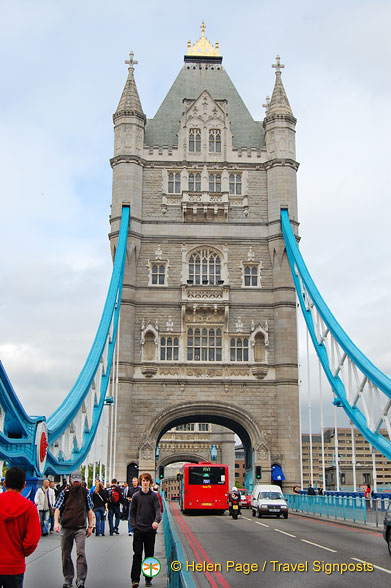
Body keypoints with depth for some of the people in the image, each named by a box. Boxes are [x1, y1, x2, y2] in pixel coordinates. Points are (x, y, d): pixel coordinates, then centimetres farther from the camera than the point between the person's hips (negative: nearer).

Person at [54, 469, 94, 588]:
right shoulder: (65, 492, 5)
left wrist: (90, 526, 12)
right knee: (66, 554, 7)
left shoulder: (85, 492, 7)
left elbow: (89, 510, 14)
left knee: (81, 552, -14)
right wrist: (56, 522, -12)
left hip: (80, 528, -1)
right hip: (66, 527, 1)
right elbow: (58, 508, 3)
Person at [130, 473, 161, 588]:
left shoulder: (154, 496, 3)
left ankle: (148, 578, 17)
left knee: (149, 554, 7)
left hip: (151, 530, 0)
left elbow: (158, 510, -6)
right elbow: (132, 512, 8)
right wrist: (133, 525, -2)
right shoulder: (136, 496, 6)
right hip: (138, 530, 0)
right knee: (137, 554, -4)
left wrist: (156, 521, -25)